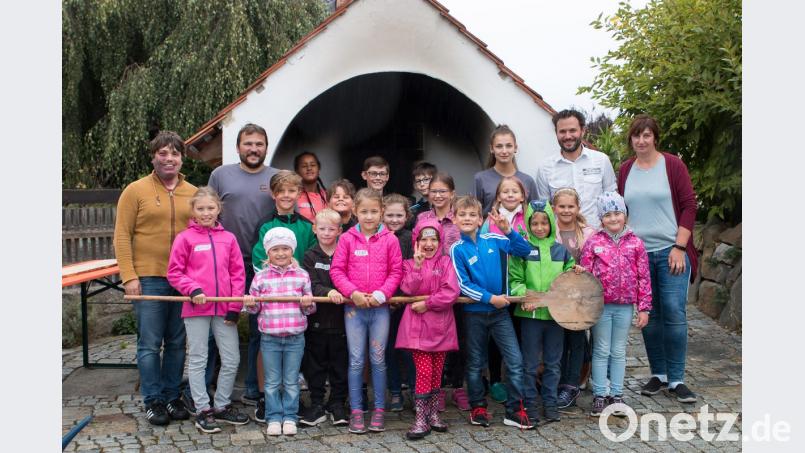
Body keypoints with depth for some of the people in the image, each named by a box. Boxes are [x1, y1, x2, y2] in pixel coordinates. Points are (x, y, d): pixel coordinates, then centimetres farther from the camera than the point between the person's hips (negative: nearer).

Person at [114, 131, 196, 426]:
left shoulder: (193, 193, 8)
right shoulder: (136, 191, 0)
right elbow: (122, 236, -2)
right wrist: (129, 276, -9)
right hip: (148, 279, -3)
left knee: (177, 344, 10)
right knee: (150, 344, 2)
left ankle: (172, 396, 23)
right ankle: (153, 401, 15)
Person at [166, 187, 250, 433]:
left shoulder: (228, 238, 6)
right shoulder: (185, 238, -1)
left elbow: (238, 273, 5)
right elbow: (174, 273, 0)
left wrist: (234, 307, -1)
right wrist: (193, 290, -15)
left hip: (224, 309, 3)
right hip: (196, 308, -3)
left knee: (232, 359, 8)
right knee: (198, 360, 6)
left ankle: (222, 406, 25)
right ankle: (203, 410, 17)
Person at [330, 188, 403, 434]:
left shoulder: (390, 240, 0)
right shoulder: (347, 238, 0)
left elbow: (396, 272, 0)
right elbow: (336, 270, -1)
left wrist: (380, 294, -12)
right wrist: (353, 293, -13)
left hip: (380, 307, 0)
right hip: (353, 306, 0)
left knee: (378, 359, 7)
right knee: (356, 360, 5)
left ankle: (379, 410, 18)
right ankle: (356, 411, 13)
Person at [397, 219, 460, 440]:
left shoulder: (445, 262, 4)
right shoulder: (409, 264, 5)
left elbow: (451, 292, -9)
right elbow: (408, 290, -12)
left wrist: (427, 304, -13)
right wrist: (417, 266, -19)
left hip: (440, 324, 2)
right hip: (418, 325, -1)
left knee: (437, 372, 10)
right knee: (424, 371, -7)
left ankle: (433, 414, 24)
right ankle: (421, 419, 0)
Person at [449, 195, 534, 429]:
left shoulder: (493, 240, 0)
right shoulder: (457, 249, -7)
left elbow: (525, 250, 3)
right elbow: (463, 285, -11)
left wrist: (508, 231, -11)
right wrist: (489, 298, -17)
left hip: (500, 310, 2)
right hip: (474, 312, -2)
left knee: (515, 361, -2)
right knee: (475, 363, 11)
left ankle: (515, 410, 8)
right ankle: (478, 407, 27)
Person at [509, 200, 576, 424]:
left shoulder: (561, 250, 7)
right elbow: (514, 280, -5)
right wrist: (524, 295, -21)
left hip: (556, 313, 3)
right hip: (531, 314, -3)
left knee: (553, 363, 13)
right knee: (530, 364, 6)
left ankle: (550, 402, 26)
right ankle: (530, 403, 19)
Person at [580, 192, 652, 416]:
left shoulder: (635, 243, 1)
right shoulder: (593, 242, -3)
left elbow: (644, 277, 3)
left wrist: (644, 308, 1)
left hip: (625, 305, 2)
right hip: (600, 305, -1)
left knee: (619, 352, 12)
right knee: (601, 351, 7)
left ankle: (616, 395, 21)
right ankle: (600, 395, 15)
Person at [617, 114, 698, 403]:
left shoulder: (672, 165, -1)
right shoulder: (625, 170, 10)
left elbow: (689, 206, -3)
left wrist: (679, 247, -10)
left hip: (671, 252, -3)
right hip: (637, 253, 3)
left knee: (674, 314, -5)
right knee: (649, 315, 8)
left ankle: (676, 379, 6)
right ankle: (658, 374, 21)